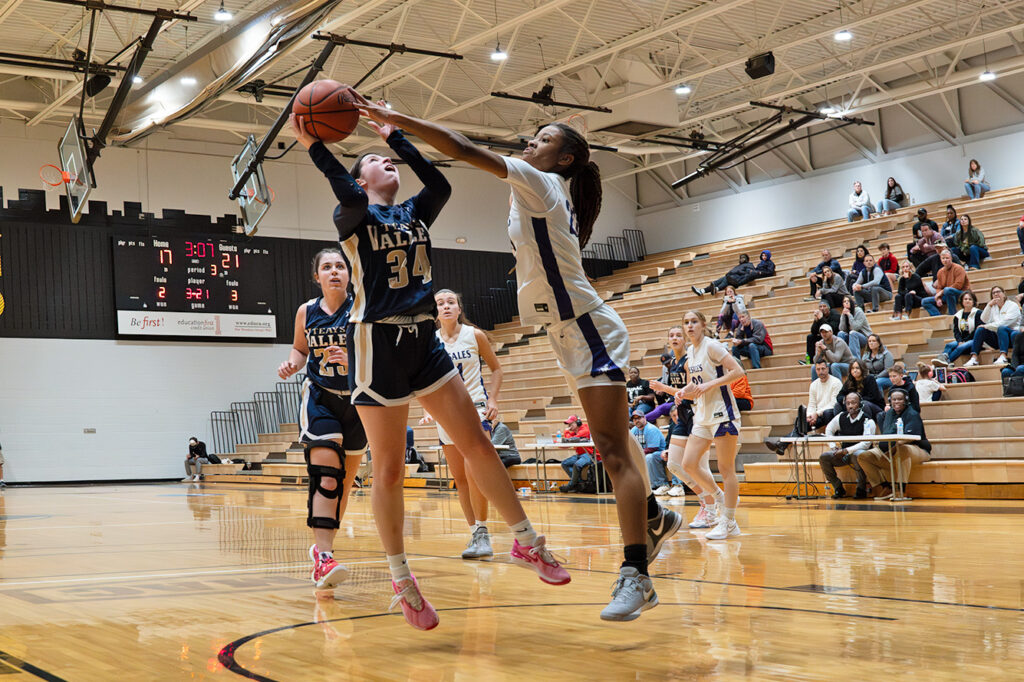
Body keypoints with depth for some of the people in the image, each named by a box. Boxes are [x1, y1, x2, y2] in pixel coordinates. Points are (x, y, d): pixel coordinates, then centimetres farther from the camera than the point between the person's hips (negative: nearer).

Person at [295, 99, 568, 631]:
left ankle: (526, 543, 14)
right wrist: (313, 146, -23)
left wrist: (393, 134, -1)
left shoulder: (415, 214, 15)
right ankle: (401, 579, 11)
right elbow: (350, 198, -24)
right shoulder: (353, 216, 0)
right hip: (377, 343, -5)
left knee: (476, 444, 4)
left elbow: (440, 185, -4)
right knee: (389, 468, -1)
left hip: (423, 339, 5)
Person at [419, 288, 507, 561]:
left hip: (475, 408, -3)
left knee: (474, 472, -19)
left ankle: (482, 533, -8)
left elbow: (496, 369, 7)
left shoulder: (475, 335, -2)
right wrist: (428, 409, -4)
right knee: (459, 478, 4)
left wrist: (493, 400, -4)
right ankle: (474, 533, 14)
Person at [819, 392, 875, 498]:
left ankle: (861, 489, -21)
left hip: (860, 451, -5)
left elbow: (866, 444, -17)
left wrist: (846, 451, -22)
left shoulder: (867, 421, -10)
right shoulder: (842, 417, 5)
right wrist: (833, 446, 7)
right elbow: (828, 430, 21)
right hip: (844, 454, 5)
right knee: (824, 457, -15)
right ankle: (838, 488, -5)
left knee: (857, 455, -39)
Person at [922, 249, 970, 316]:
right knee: (925, 301, -3)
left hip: (961, 293, -7)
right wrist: (938, 298, -11)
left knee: (947, 290, -40)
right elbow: (939, 288, 11)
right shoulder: (940, 272, 10)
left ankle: (952, 315, -30)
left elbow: (958, 285, -20)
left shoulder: (958, 268, -10)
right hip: (946, 295, 7)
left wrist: (942, 292, -18)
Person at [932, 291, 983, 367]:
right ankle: (942, 358, -56)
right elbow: (956, 331, 10)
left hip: (974, 341, -5)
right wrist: (960, 341, -11)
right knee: (949, 345, -26)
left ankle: (946, 361, -57)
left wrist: (964, 341, -12)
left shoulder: (978, 313, 4)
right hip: (961, 341, 5)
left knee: (961, 347, -34)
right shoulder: (958, 315, 18)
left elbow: (977, 331, -6)